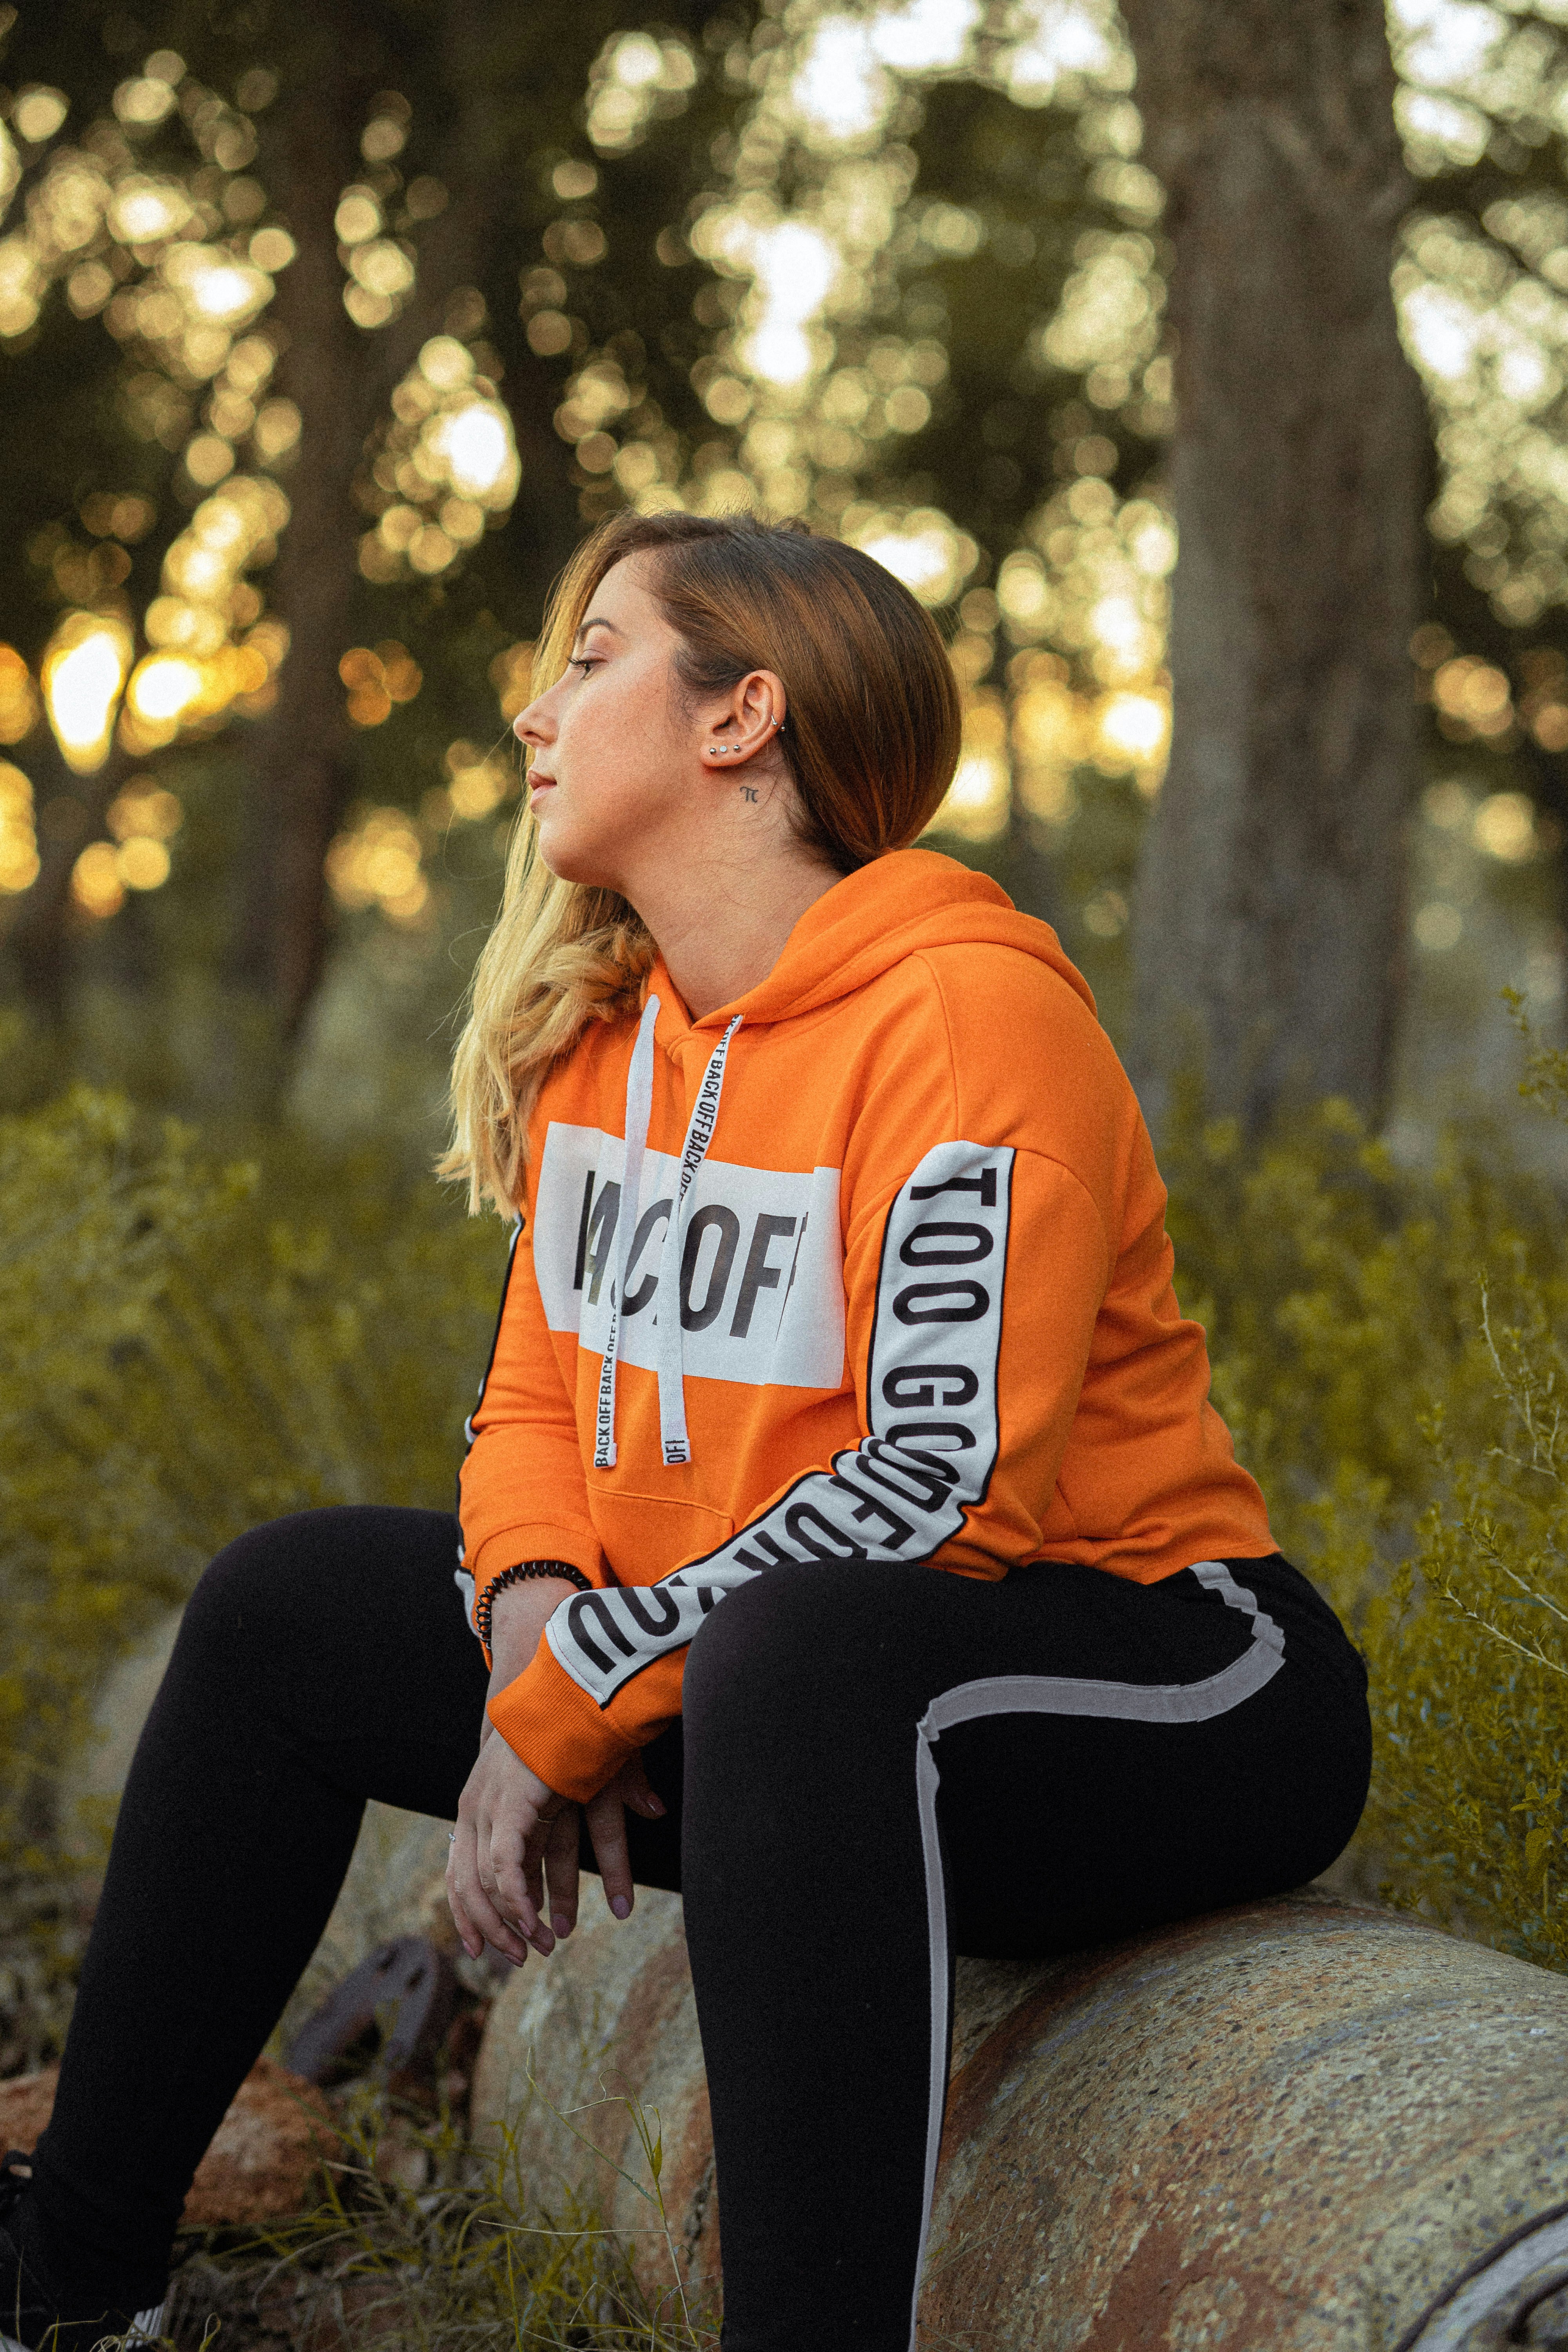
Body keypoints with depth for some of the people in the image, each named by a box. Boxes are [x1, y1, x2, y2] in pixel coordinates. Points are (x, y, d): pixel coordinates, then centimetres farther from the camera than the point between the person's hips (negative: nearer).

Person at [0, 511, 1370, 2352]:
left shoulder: (967, 1007, -19)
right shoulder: (605, 1028, 9)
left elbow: (939, 1483, -26)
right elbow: (538, 1394, 11)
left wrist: (559, 1709, -21)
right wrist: (534, 1624, -12)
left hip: (1157, 1695, -8)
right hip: (753, 1672, 9)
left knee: (796, 1655, -41)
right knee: (290, 1605, 13)